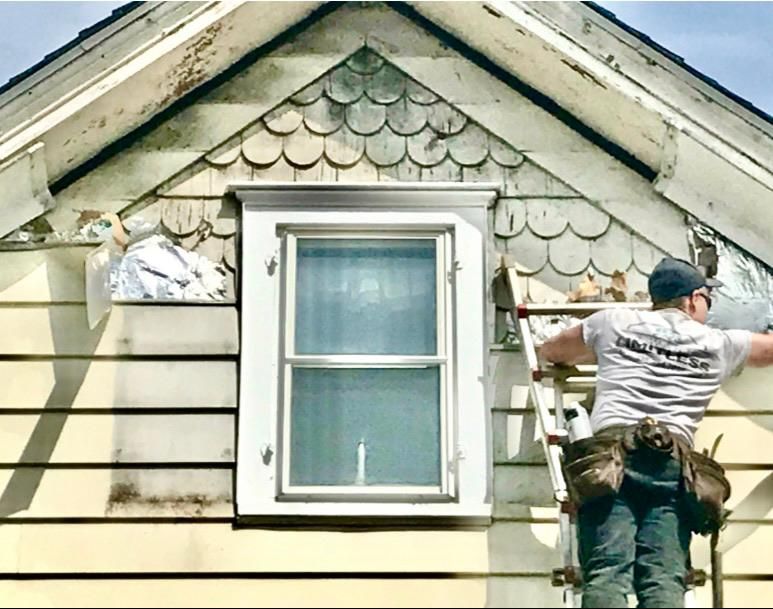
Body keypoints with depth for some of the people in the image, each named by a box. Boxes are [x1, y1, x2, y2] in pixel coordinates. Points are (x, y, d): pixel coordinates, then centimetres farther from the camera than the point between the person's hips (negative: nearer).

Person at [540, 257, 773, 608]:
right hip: (671, 464, 0)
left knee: (606, 572, -15)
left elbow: (550, 352, 39)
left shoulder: (614, 322, 23)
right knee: (664, 579, -10)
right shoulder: (719, 345, 22)